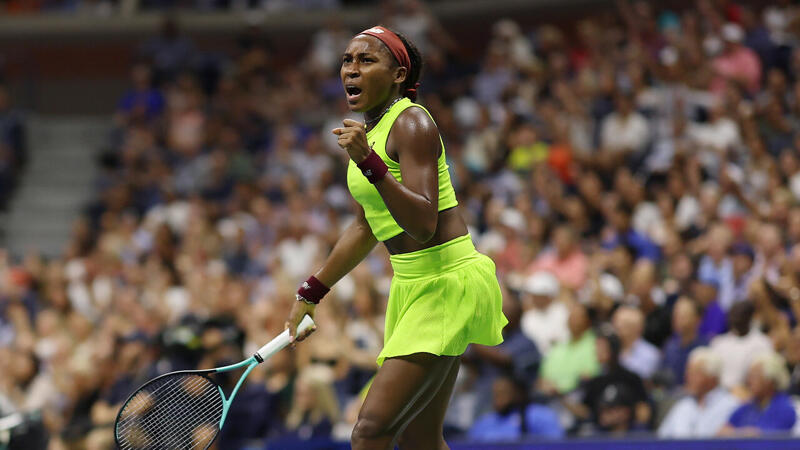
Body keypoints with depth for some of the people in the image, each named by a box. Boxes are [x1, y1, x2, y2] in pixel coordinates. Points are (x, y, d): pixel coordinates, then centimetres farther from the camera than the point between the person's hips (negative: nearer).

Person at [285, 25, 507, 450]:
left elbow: (423, 223, -25)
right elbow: (365, 229, 26)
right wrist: (310, 294, 29)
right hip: (410, 284, 10)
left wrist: (370, 164, -34)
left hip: (447, 282, -10)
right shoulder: (368, 132, 13)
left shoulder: (412, 123, -14)